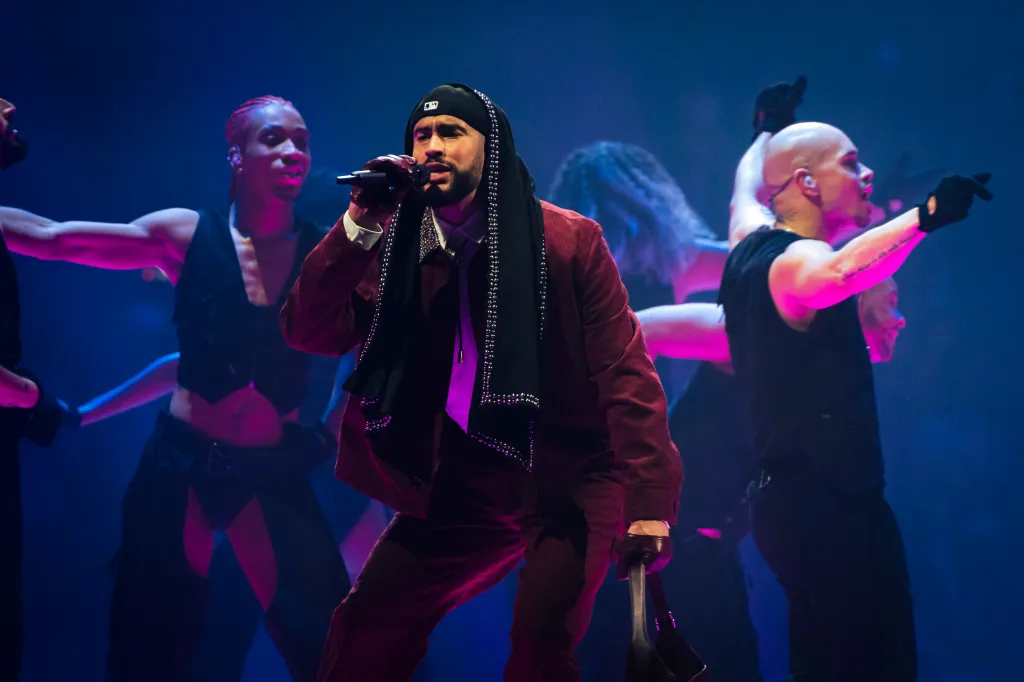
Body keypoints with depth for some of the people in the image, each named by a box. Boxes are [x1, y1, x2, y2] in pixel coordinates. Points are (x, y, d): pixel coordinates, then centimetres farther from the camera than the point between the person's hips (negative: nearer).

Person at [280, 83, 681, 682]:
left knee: (541, 634, -26)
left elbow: (625, 372, -12)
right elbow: (309, 334, -7)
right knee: (366, 625, 3)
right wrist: (360, 226, -18)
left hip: (571, 478, -4)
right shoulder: (405, 248, 1)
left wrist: (647, 499, -21)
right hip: (469, 486, 4)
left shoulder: (568, 240, -10)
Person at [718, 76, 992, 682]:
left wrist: (770, 130, 50)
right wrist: (924, 217, -48)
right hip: (831, 504, -10)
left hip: (791, 497, 10)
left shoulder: (753, 243, 12)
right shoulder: (794, 260, -16)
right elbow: (836, 273, -41)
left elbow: (747, 190, 36)